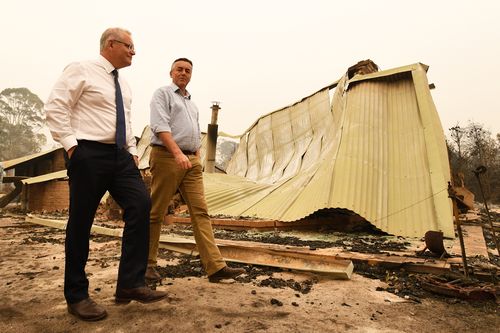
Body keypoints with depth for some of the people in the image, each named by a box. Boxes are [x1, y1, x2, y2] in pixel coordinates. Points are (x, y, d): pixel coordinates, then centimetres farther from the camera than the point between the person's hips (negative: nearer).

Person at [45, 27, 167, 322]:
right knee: (81, 221, 0)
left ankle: (131, 283, -3)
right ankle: (76, 295, 15)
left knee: (141, 204, -9)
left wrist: (132, 150, 13)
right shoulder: (81, 70, -2)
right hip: (88, 153, -6)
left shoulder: (123, 84, 19)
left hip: (119, 155, 7)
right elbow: (55, 107, -8)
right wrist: (71, 145, -14)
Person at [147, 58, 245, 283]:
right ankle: (147, 263, 15)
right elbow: (160, 126, -12)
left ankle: (215, 267, -4)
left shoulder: (192, 103, 26)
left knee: (200, 211, -2)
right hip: (166, 157, -6)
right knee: (155, 213, 0)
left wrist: (197, 160, 14)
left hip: (191, 161, 7)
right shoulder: (162, 94, 4)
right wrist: (177, 153, -24)